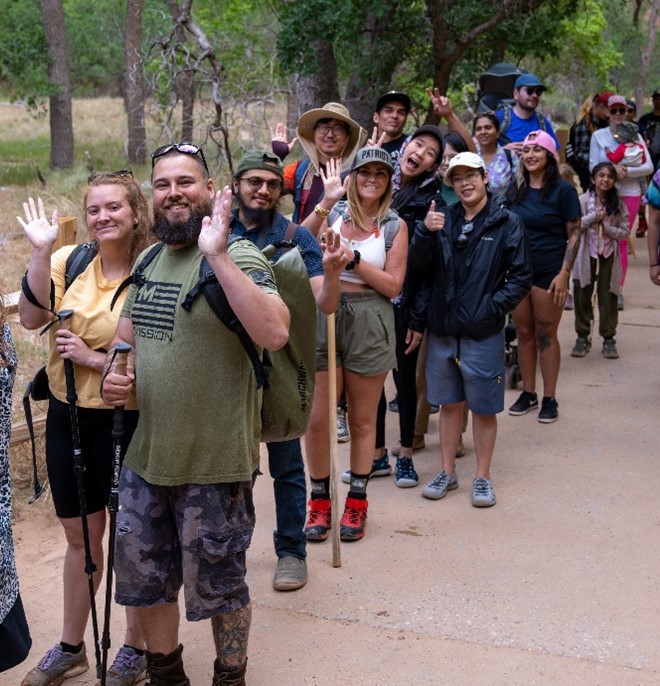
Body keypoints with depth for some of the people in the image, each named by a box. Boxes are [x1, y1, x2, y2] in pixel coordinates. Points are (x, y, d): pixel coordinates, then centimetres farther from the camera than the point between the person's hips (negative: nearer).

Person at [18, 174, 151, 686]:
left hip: (124, 418, -4)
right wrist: (41, 251, -20)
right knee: (80, 537, 19)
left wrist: (94, 359, -19)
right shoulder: (69, 260, -2)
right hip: (67, 414, 4)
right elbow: (32, 318, -13)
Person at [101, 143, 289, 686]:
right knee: (143, 577, 19)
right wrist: (114, 374, 0)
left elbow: (275, 333, -32)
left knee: (217, 584, 10)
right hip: (145, 457, 7)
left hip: (214, 463, -7)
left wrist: (217, 255, -32)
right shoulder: (148, 261, 8)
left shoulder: (238, 258, -14)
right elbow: (126, 333, 21)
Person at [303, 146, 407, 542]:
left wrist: (353, 259, -13)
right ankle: (320, 502, 17)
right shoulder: (332, 214, 7)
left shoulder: (395, 226, 4)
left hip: (370, 322, 0)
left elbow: (393, 285, -3)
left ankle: (357, 503, 22)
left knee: (363, 420, 9)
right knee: (317, 418, 1)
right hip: (325, 315, 1)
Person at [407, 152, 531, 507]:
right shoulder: (443, 220, 6)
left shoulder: (507, 223, -4)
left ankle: (482, 477, 19)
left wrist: (493, 307, -14)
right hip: (442, 330, 4)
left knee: (484, 407, 6)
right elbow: (419, 268, 0)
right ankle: (447, 472, 26)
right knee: (449, 403, 14)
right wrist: (425, 233, -16)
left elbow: (521, 277, -4)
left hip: (483, 333, -3)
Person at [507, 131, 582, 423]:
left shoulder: (563, 190, -6)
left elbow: (574, 234, -6)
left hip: (548, 272, -4)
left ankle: (549, 399, 12)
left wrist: (564, 274, -13)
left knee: (546, 335, 2)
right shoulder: (515, 189, 8)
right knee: (524, 334, 9)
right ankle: (528, 393, 21)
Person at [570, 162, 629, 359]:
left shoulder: (618, 204, 2)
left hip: (608, 256, 1)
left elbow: (624, 232, 0)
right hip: (586, 255, -1)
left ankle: (608, 339, 13)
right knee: (582, 297, 5)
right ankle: (583, 337, 17)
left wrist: (606, 227, -14)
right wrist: (593, 217, -16)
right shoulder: (583, 200, -3)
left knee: (608, 298, 4)